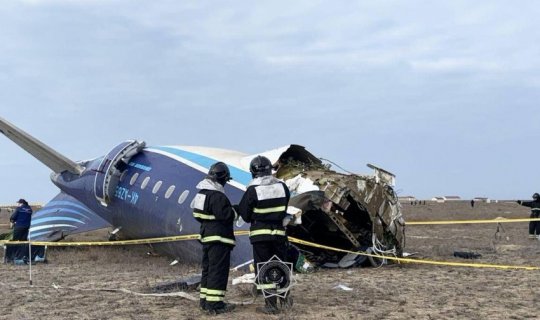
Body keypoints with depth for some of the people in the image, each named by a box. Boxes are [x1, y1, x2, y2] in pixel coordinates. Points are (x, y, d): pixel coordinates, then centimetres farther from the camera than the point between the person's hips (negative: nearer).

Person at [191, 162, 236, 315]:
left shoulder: (202, 193, 11)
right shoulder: (218, 196, -20)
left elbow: (197, 214, 18)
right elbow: (226, 216, -23)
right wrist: (234, 211, -5)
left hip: (206, 236, 10)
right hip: (219, 239, -10)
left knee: (208, 268, 17)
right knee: (218, 270, -6)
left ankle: (205, 300, 24)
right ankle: (215, 304, -6)